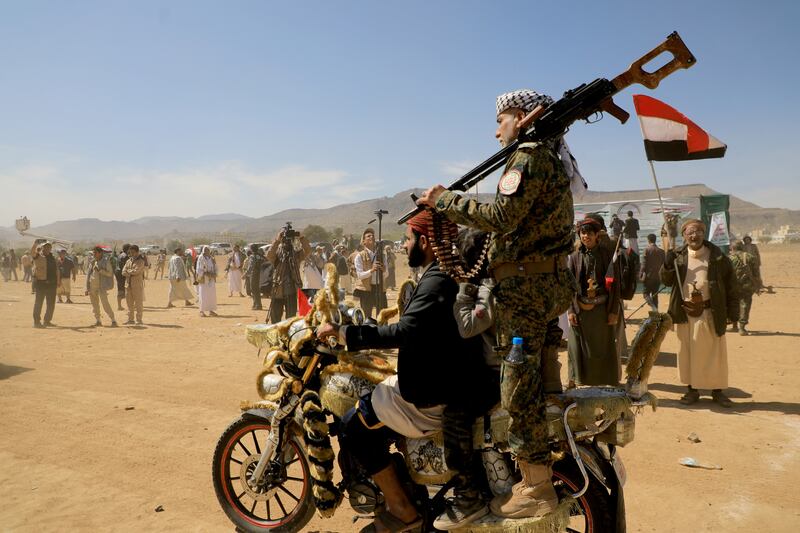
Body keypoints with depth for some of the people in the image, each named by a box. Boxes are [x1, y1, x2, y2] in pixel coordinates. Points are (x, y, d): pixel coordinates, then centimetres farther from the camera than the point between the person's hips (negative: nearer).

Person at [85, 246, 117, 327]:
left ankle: (113, 320, -7)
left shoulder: (106, 261, -4)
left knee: (105, 303, -12)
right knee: (95, 304, 9)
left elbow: (110, 273, -8)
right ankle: (97, 321, 20)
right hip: (92, 286, 5)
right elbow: (88, 274, 13)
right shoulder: (93, 262, 10)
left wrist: (100, 270, -21)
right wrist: (87, 288, 10)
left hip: (101, 286, -5)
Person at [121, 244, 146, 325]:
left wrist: (128, 271, 0)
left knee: (138, 303, -3)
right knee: (129, 302, 10)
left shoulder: (140, 261, -5)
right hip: (128, 284, 7)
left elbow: (135, 271, -16)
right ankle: (130, 319, 18)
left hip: (137, 284, -7)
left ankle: (139, 320, 2)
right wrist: (131, 273, -10)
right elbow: (123, 272, 6)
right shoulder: (128, 260, 16)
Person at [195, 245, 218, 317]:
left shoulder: (212, 258, 10)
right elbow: (199, 269, -8)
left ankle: (211, 310, 11)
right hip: (203, 279, -5)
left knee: (212, 295, 4)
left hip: (211, 279, 5)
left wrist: (214, 274, -6)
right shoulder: (201, 258, -4)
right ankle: (202, 311, 1)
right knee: (203, 295, -5)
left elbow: (215, 268, 12)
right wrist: (205, 273, -19)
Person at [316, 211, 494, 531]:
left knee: (355, 428, -4)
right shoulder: (449, 274, 10)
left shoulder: (436, 282, -21)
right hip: (449, 381, 10)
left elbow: (405, 331, -34)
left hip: (431, 393, -10)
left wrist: (344, 334, -29)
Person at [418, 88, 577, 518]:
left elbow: (501, 217, -21)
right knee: (540, 374, 16)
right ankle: (544, 466, 27)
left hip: (525, 281, -10)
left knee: (520, 380, -6)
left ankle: (535, 487, 1)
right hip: (553, 279, 10)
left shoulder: (529, 156, -10)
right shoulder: (555, 157, 21)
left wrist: (445, 200, -12)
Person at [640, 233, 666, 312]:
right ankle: (655, 311, 14)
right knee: (655, 295, 13)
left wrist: (641, 275, -6)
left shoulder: (647, 250, -10)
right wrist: (662, 275, 17)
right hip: (658, 277, 4)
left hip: (648, 276, -4)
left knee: (646, 293, 4)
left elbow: (644, 264, -12)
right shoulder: (661, 251, 4)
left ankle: (654, 308, -19)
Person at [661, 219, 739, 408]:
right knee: (687, 351, 8)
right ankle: (692, 389, 19)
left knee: (714, 351, 5)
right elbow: (667, 281, 5)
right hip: (685, 313, 2)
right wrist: (668, 265, -15)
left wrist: (733, 312, -4)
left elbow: (730, 285, 0)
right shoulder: (677, 256, 5)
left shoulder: (717, 257, -1)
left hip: (710, 312, -2)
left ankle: (717, 390, 19)